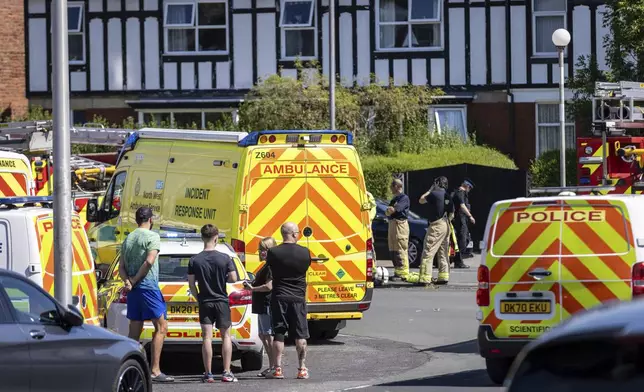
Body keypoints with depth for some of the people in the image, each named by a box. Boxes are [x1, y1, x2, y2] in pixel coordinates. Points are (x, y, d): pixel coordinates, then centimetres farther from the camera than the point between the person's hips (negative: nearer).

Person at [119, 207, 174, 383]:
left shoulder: (128, 239, 16)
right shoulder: (152, 236, -5)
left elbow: (121, 267, 11)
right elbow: (149, 261, -17)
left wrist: (128, 281, -5)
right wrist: (135, 280, -9)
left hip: (133, 290, 7)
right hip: (148, 287, -7)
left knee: (134, 331, 10)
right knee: (161, 327, -4)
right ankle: (155, 370, -13)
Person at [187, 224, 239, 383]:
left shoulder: (194, 260, -5)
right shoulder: (224, 258, -8)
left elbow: (191, 284, -2)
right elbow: (233, 278, -9)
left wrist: (198, 298, 11)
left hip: (205, 302, 1)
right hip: (222, 301, -1)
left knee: (207, 337, 0)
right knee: (226, 336, 7)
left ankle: (208, 374, -3)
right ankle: (227, 373, 0)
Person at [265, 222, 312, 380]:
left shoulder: (273, 253, -10)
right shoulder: (304, 253, -6)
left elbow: (269, 266, 5)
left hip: (279, 298, -1)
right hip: (298, 298, 1)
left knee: (278, 334, 4)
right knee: (300, 335, 7)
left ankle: (277, 369, 3)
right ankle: (302, 369, 7)